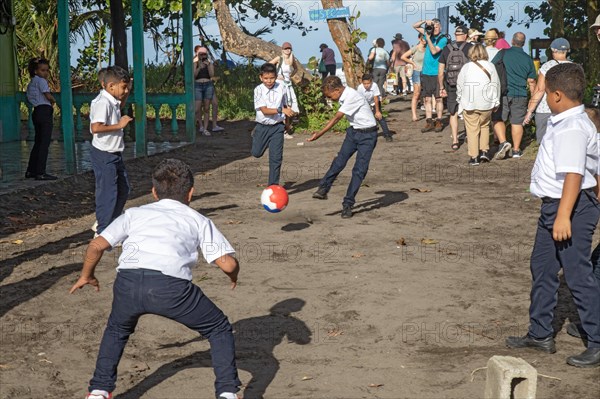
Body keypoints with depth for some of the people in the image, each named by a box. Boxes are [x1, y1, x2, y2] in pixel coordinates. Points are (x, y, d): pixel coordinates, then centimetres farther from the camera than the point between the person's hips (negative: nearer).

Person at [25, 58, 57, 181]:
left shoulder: (31, 83, 21)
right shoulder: (41, 80, -8)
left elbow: (29, 98, 19)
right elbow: (48, 95, -17)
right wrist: (54, 100, 5)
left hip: (36, 112, 10)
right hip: (45, 111, -10)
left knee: (38, 142, 15)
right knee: (45, 143, -8)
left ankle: (30, 171, 17)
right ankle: (40, 173, -10)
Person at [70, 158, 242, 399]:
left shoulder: (135, 213, 30)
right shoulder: (198, 220, 25)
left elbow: (97, 245, 21)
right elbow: (227, 263, 14)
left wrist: (86, 275, 39)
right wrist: (233, 276, 36)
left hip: (127, 282, 2)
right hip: (171, 285, -2)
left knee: (117, 330, 35)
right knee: (219, 329, 22)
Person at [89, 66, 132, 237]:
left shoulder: (113, 102, 8)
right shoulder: (103, 103, -21)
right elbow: (95, 127, -32)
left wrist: (124, 96, 16)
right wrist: (119, 125, -25)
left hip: (114, 154, 10)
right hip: (104, 155, -10)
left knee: (123, 189, 18)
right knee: (108, 193, -2)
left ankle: (110, 224, 32)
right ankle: (103, 231, 10)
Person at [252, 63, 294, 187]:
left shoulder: (280, 88, -5)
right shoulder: (259, 90, -12)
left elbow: (285, 105, 11)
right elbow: (264, 110, -20)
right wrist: (281, 110, -32)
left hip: (277, 126, 1)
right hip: (262, 126, 0)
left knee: (276, 157, -3)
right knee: (256, 153, 14)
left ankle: (273, 184, 6)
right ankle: (255, 136, 50)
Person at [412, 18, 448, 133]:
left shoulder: (443, 39, -6)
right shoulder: (429, 34, 11)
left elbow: (434, 51, -19)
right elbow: (415, 26, 17)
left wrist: (428, 38, -17)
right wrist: (425, 22, 1)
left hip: (436, 74, -5)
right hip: (425, 73, 5)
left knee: (438, 98, 2)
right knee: (427, 99, 5)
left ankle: (438, 121, 8)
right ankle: (429, 122, 9)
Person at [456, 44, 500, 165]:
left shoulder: (466, 67, -4)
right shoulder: (490, 66, -1)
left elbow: (459, 86, 3)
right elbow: (495, 85, 2)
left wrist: (460, 99, 19)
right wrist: (496, 101, 12)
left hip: (469, 104, -1)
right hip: (486, 104, 2)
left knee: (472, 130, 3)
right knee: (485, 126, 21)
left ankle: (474, 157, 4)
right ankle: (484, 151, 12)